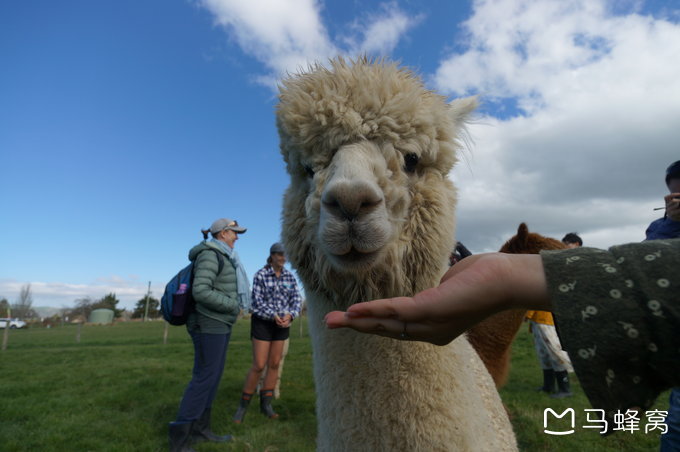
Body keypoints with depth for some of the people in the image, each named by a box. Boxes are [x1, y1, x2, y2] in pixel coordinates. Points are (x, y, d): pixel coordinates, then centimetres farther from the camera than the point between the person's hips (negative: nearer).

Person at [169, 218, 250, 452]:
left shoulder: (222, 257, 14)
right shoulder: (210, 255, -17)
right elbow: (200, 291, -25)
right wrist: (233, 306, -18)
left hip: (219, 323, 10)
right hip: (209, 324, -10)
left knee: (213, 374, 12)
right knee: (205, 377, -6)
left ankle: (200, 429, 22)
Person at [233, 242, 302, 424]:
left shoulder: (290, 277, 2)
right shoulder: (260, 275, -11)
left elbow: (296, 300, -3)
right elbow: (257, 301, -16)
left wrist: (289, 316, -23)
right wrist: (274, 317, -29)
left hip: (282, 323, 5)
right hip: (262, 322, -4)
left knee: (274, 364, 6)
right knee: (259, 366, -7)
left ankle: (265, 404, 19)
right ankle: (243, 405, 12)